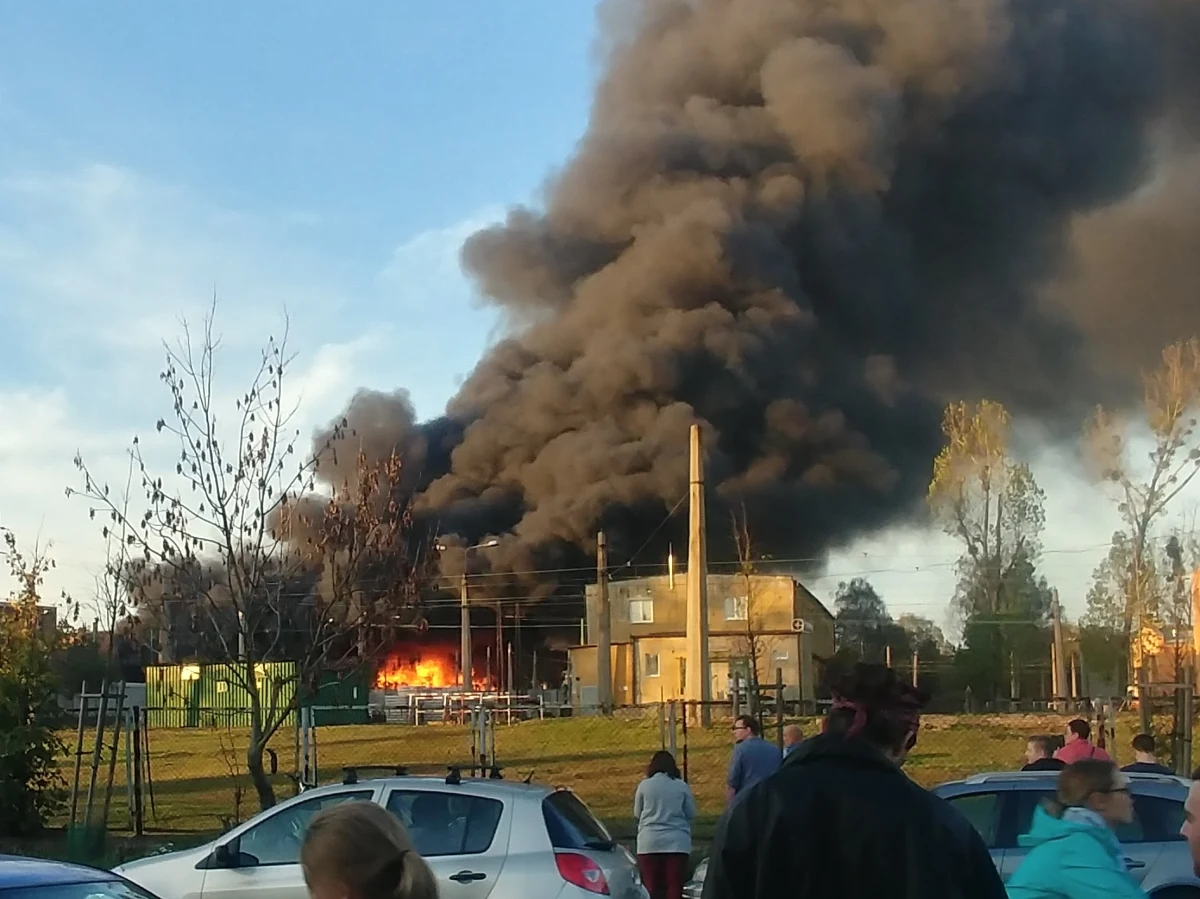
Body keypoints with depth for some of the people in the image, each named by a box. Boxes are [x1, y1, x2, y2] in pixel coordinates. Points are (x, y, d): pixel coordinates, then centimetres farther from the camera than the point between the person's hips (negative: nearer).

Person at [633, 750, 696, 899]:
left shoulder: (644, 785, 2)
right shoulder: (681, 786, 3)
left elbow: (637, 814, 11)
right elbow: (691, 814, 8)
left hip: (649, 843, 0)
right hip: (677, 842, 0)